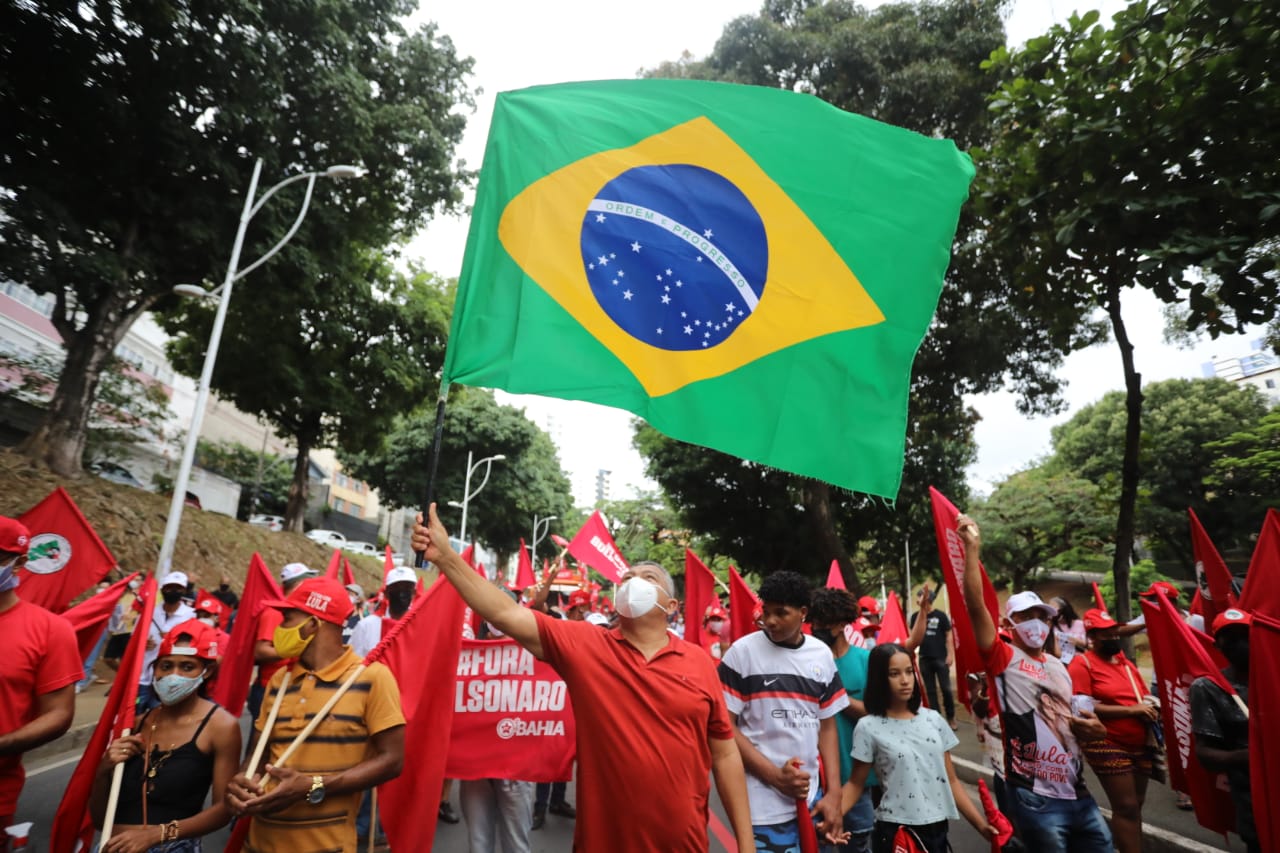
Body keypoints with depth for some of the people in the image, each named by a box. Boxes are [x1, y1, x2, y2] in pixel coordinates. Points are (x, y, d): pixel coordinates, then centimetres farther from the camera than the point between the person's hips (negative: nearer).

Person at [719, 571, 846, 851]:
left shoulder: (822, 655, 3)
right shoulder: (742, 652, -9)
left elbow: (827, 726, 9)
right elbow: (724, 727, -8)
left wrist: (834, 793, 3)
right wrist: (775, 776, -12)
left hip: (812, 797, 4)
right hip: (763, 802, -4)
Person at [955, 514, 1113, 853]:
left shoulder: (1059, 667, 14)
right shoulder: (1004, 660, -9)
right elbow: (976, 606, -24)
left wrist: (1092, 728, 3)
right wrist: (972, 549, -29)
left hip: (1077, 792, 7)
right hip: (1035, 798, -7)